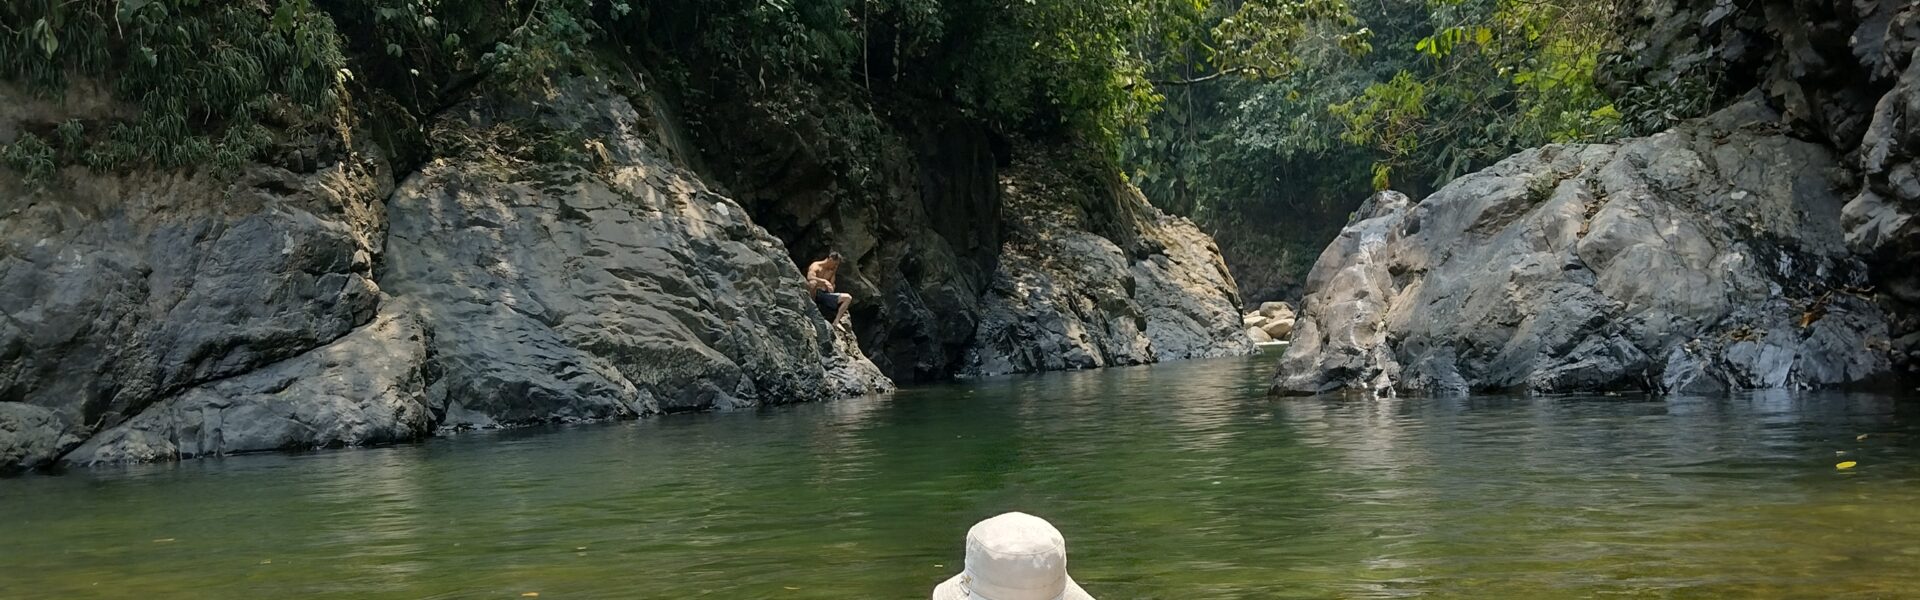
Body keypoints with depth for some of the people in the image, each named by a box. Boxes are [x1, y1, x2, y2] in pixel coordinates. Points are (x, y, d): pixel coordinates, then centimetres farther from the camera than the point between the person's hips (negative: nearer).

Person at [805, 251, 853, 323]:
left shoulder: (832, 271, 15)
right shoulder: (816, 266, -5)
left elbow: (832, 287, 14)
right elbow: (810, 277, -27)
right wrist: (824, 281, -33)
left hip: (825, 294, 7)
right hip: (815, 293, -7)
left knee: (848, 297, -5)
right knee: (813, 282, -40)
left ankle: (836, 321, -15)